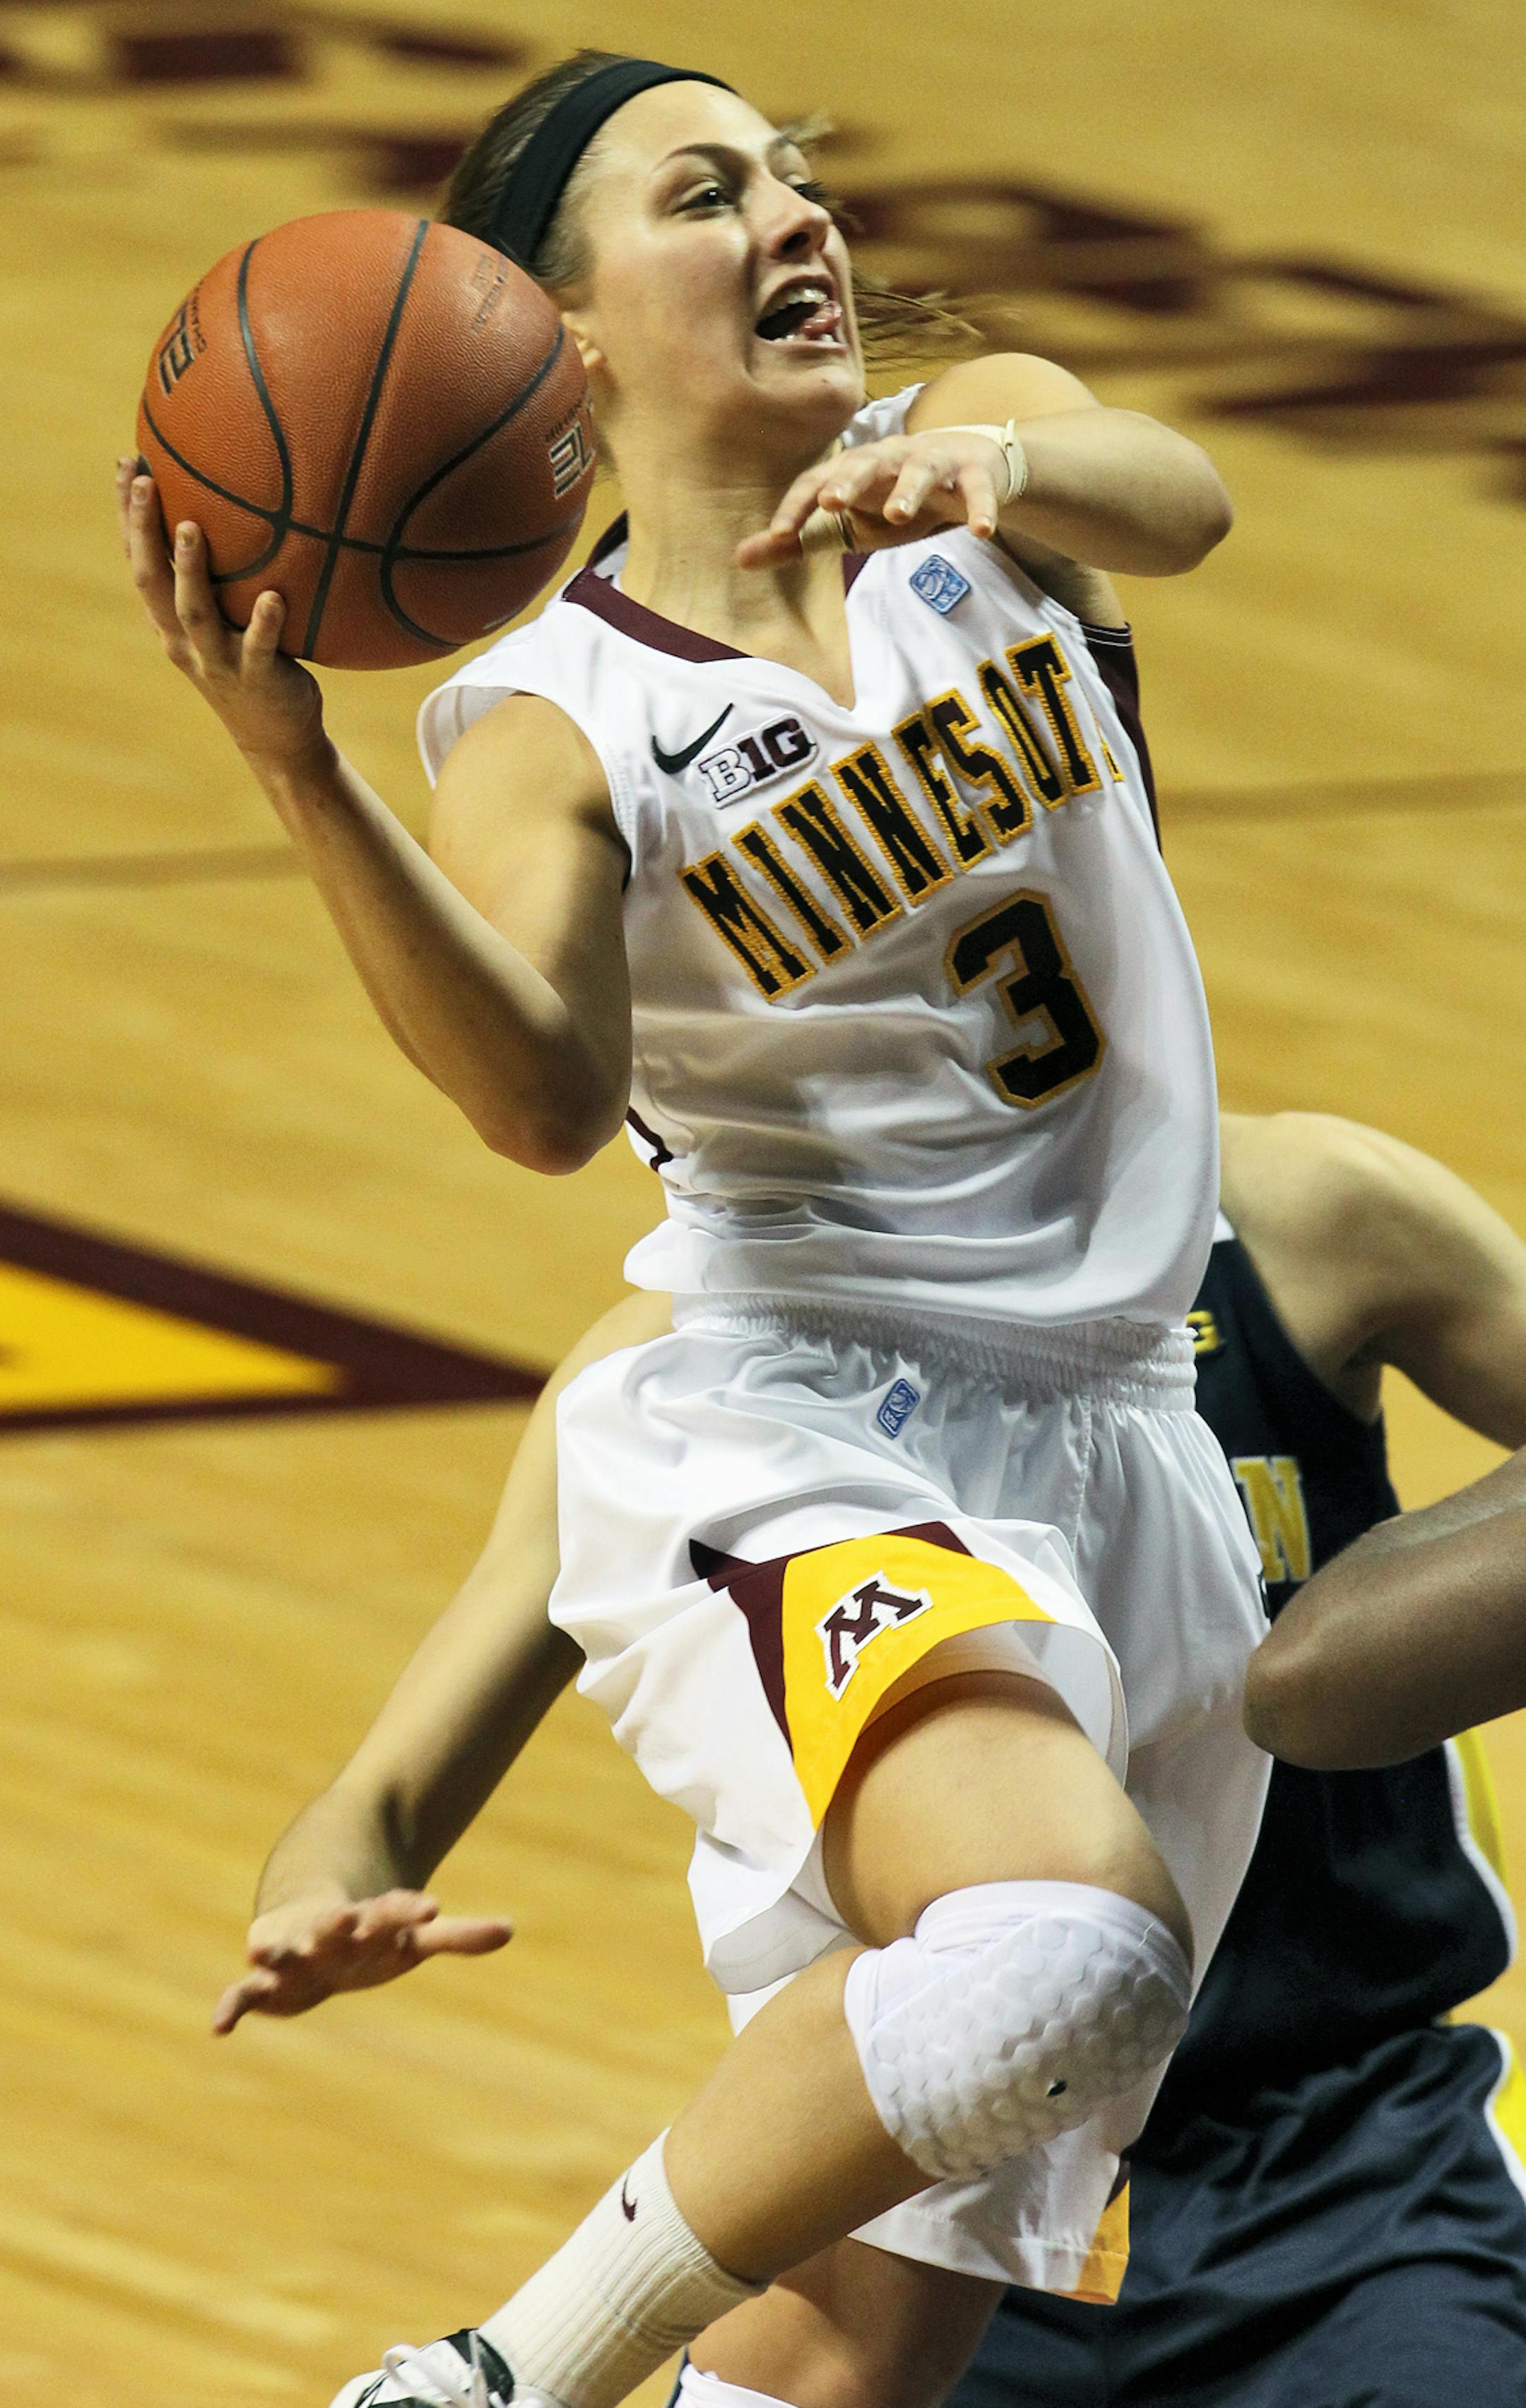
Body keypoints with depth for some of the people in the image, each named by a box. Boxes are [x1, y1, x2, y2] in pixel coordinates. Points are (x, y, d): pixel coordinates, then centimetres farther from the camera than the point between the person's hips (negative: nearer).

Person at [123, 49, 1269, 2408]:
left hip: (1124, 1464, 5)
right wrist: (298, 773, -40)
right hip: (801, 1468, -5)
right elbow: (548, 1097, -25)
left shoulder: (973, 457, 6)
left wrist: (995, 466, -41)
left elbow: (1175, 500, -17)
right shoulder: (554, 727, -6)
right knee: (1066, 1944, -35)